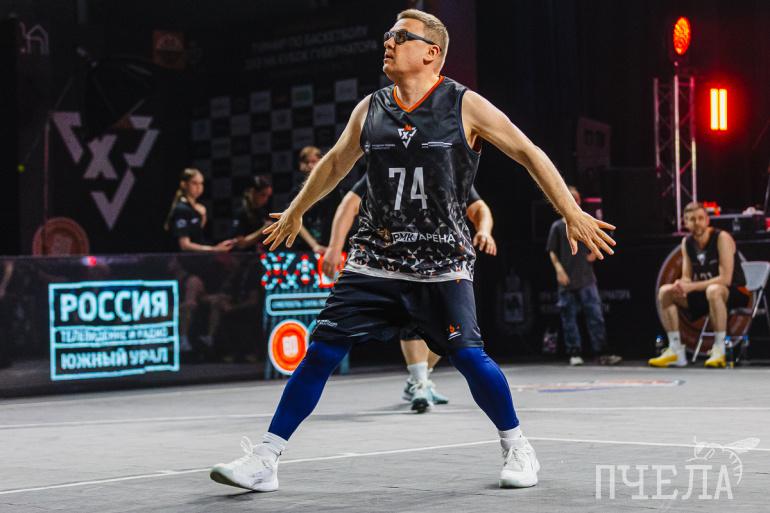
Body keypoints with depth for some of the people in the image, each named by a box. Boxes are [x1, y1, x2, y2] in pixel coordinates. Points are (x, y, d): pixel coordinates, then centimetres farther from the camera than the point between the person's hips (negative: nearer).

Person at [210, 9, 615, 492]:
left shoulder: (465, 106, -3)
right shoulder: (370, 108, 8)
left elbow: (528, 153, 1)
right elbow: (336, 162, 25)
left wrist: (572, 213, -3)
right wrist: (295, 212, 35)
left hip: (443, 263, -3)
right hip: (374, 260, 3)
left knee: (468, 355, -12)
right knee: (321, 351, -4)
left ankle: (517, 448, 13)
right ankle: (264, 460, 2)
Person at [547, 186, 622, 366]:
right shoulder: (558, 227, 3)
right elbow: (552, 252, 2)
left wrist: (594, 254, 0)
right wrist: (559, 269, -11)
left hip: (586, 278, 1)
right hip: (567, 281, -1)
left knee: (596, 316, -5)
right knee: (569, 318, 2)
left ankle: (602, 353, -6)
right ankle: (574, 354, 9)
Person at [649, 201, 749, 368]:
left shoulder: (722, 238, -18)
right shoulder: (687, 242, 2)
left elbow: (725, 279, -26)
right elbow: (686, 278, 3)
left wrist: (691, 287, -28)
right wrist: (681, 286, -22)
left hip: (735, 293, -7)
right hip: (704, 293, 7)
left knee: (713, 290, -40)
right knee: (665, 291, -6)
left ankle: (719, 351, -31)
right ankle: (676, 351, -6)